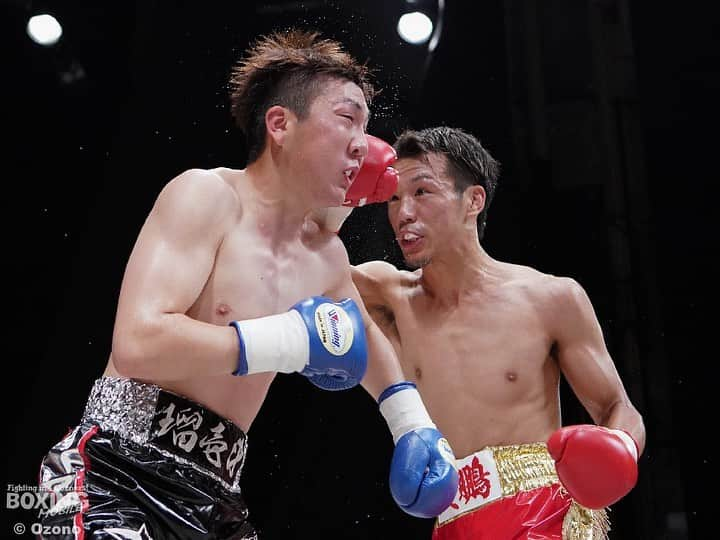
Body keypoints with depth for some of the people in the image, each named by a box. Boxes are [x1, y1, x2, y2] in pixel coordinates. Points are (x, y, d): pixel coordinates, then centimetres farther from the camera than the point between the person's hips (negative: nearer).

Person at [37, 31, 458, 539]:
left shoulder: (325, 254, 11)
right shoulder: (208, 196, -12)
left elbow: (364, 335, 34)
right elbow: (138, 343, -26)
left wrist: (412, 421, 21)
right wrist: (296, 339, -21)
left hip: (212, 495, 8)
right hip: (120, 477, -8)